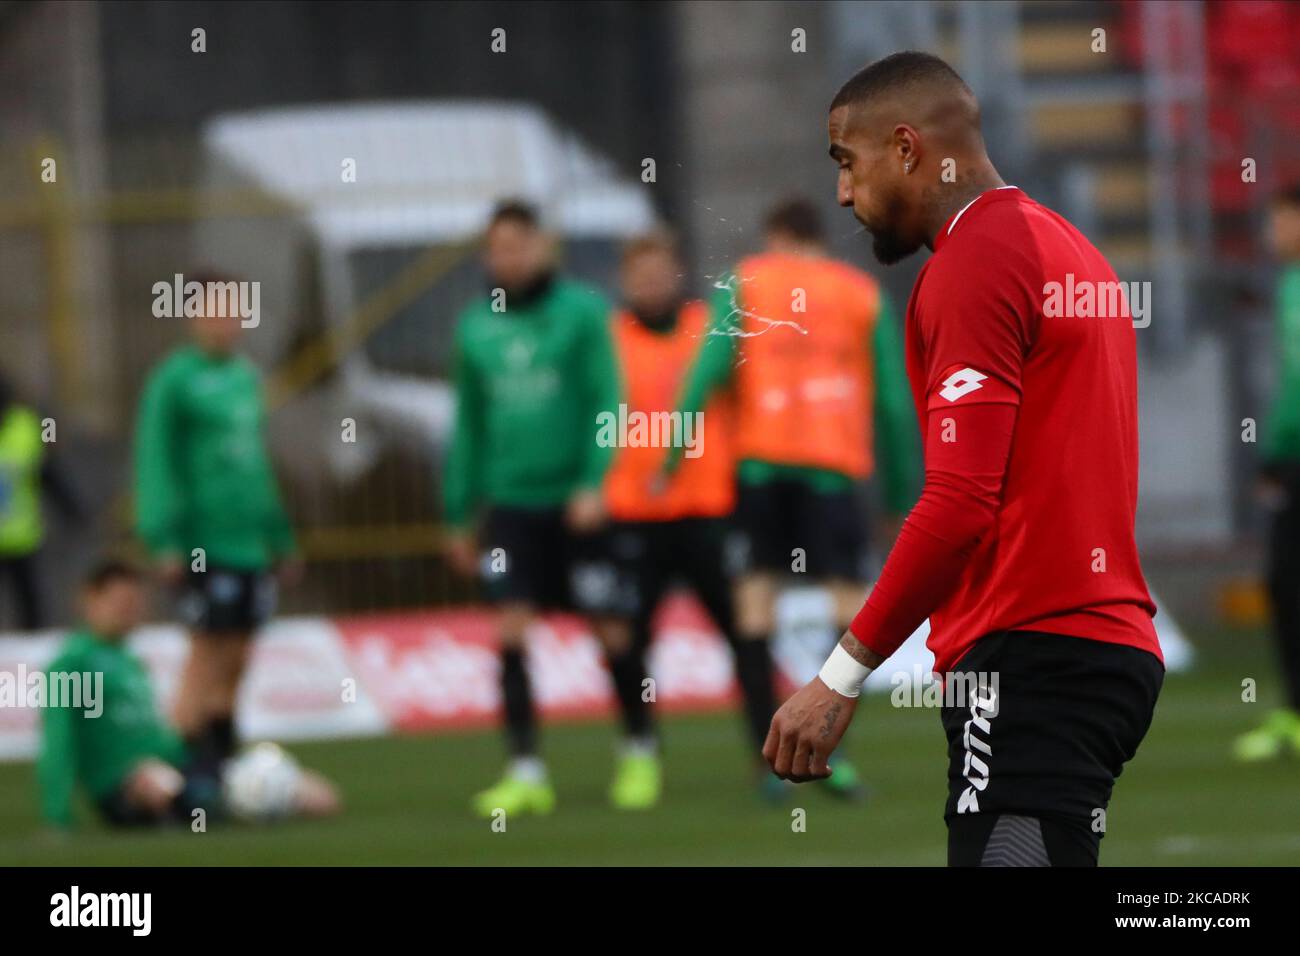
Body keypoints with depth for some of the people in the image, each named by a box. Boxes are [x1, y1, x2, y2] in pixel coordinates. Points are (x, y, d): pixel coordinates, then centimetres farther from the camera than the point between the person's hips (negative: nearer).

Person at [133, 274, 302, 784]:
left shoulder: (245, 375, 15)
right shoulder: (173, 380, -8)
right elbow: (156, 463, -11)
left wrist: (280, 536, 22)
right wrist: (166, 540, -17)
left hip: (250, 544, 7)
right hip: (205, 544, -7)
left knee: (234, 663, 7)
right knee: (208, 656, -8)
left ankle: (221, 764, 13)